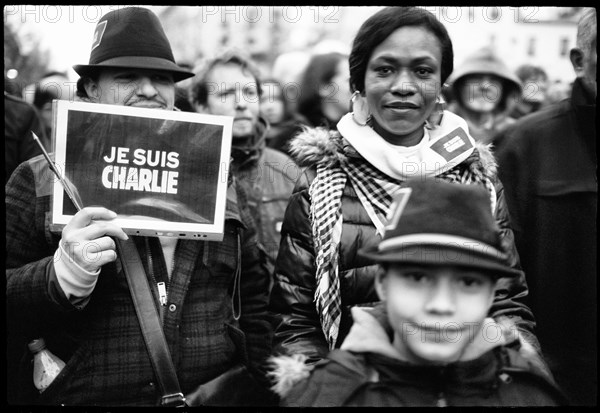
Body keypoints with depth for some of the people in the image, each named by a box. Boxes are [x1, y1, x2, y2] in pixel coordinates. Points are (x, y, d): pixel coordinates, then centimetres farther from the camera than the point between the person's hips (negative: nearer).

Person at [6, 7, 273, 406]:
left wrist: (257, 386, 2)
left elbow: (254, 297, 10)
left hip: (220, 396, 3)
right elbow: (9, 305, -9)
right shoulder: (39, 180, -3)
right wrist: (63, 276, -25)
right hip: (79, 395, -2)